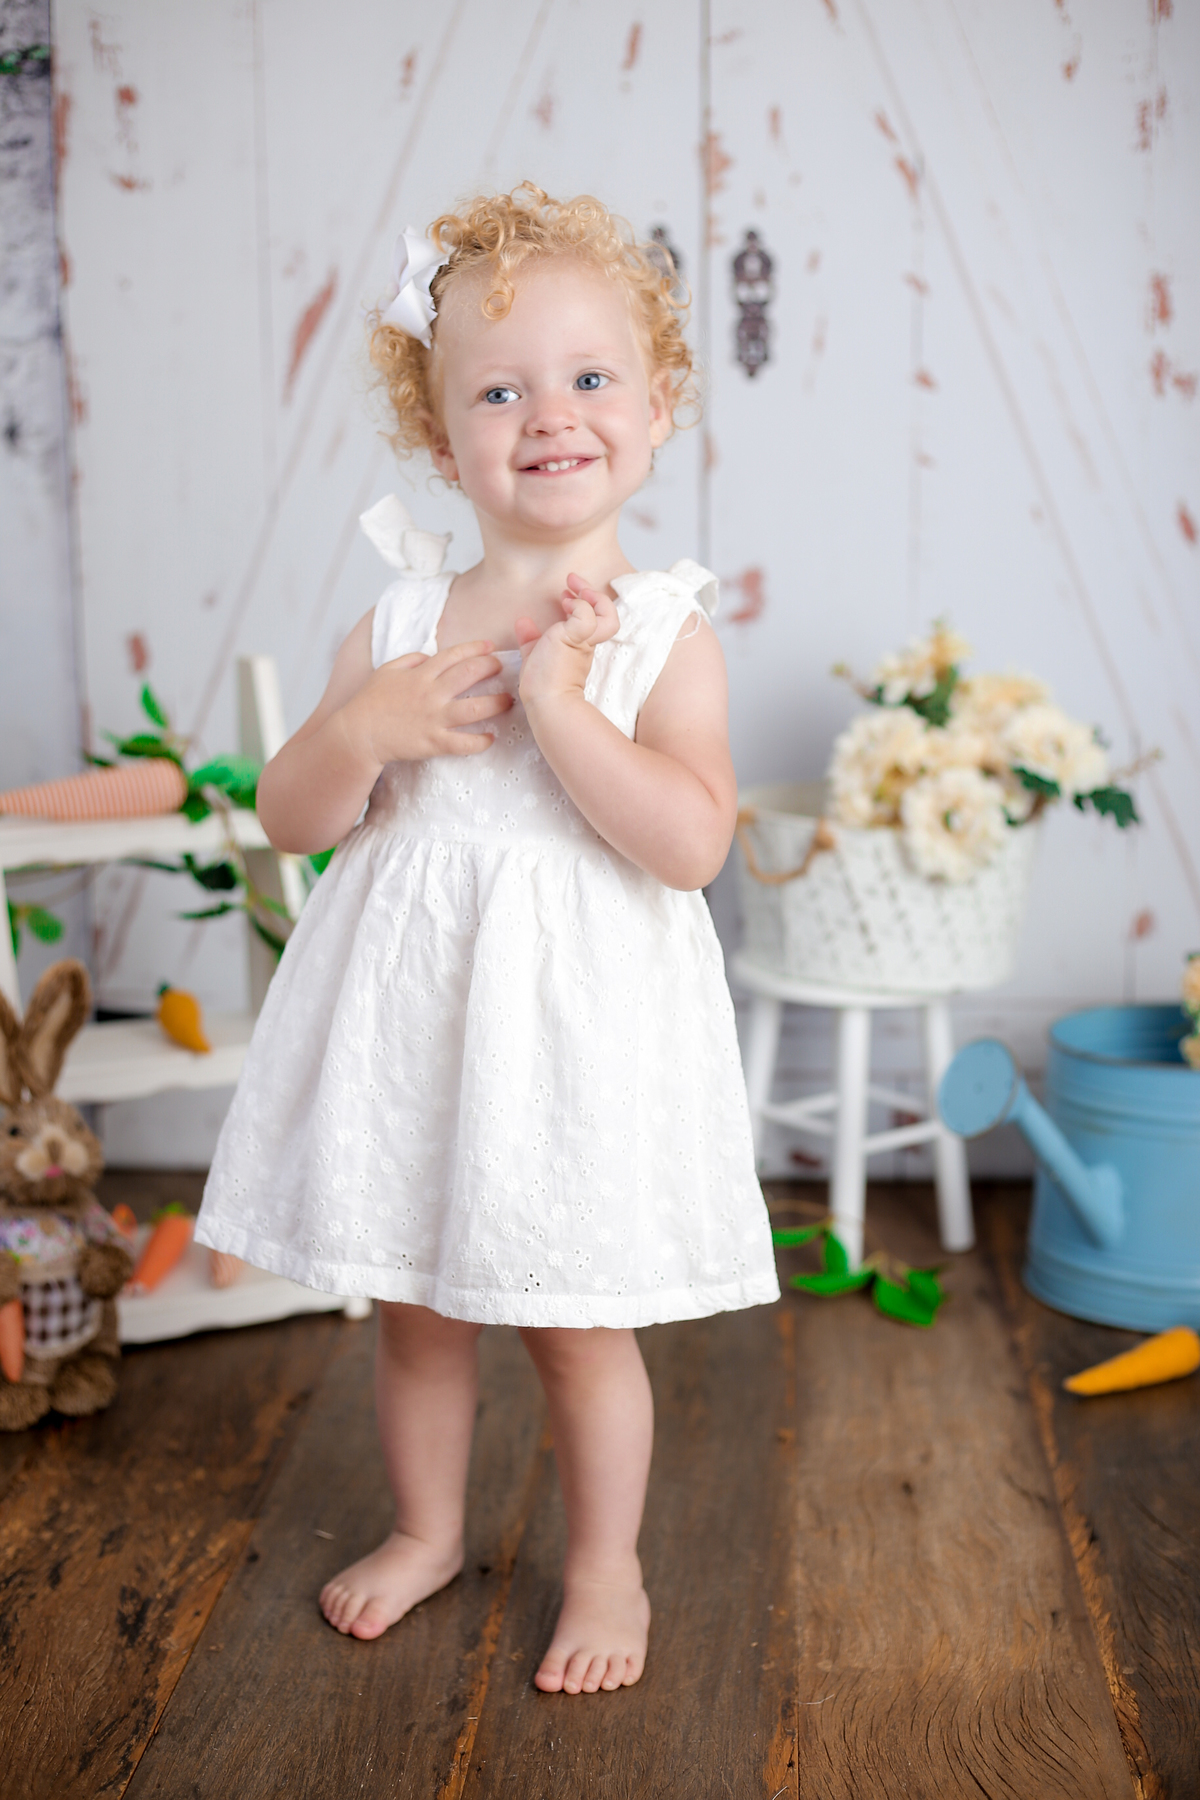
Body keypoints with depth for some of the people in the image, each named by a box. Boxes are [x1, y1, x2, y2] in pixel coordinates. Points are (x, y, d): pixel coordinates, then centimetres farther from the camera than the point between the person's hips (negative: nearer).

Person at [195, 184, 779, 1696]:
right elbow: (290, 816, 2)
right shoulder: (397, 623, 1)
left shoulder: (663, 629, -8)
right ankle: (427, 1529, 42)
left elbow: (693, 842, -19)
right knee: (411, 1306, 18)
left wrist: (562, 706, -25)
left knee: (576, 1322, 8)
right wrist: (363, 731, -17)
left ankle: (607, 1566, 31)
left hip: (577, 1020, -3)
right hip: (406, 1010, 4)